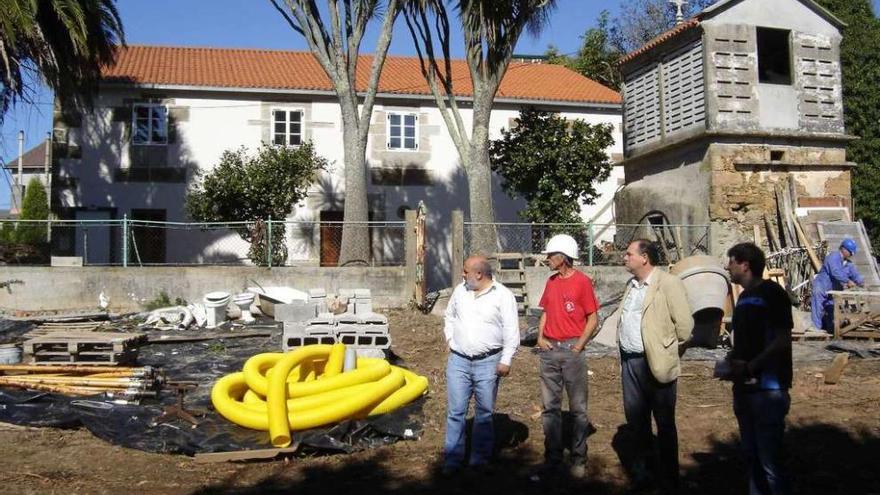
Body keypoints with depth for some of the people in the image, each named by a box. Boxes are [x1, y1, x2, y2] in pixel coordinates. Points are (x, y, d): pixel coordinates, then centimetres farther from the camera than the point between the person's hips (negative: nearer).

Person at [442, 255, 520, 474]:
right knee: (455, 411, 3)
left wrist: (505, 360, -10)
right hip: (458, 360, 3)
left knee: (484, 412, 8)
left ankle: (480, 457, 21)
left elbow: (511, 331, -7)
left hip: (488, 362, -3)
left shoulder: (503, 296, -7)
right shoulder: (460, 291, 7)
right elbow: (449, 316, 22)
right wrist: (450, 339, 11)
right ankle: (453, 458, 11)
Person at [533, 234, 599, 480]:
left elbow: (593, 320, -6)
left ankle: (578, 459, 13)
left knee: (577, 408, 4)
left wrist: (578, 346, -12)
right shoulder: (552, 281, 11)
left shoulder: (582, 282, -7)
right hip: (549, 350, 6)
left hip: (572, 349, -6)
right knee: (550, 407, 8)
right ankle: (552, 460, 15)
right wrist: (540, 337, 5)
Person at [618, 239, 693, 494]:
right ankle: (641, 468, 32)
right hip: (629, 361, 7)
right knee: (635, 417, 16)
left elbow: (685, 324, -13)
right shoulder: (631, 284, 12)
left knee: (664, 423, 5)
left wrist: (669, 352, -4)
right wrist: (624, 353, 12)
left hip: (655, 363, -7)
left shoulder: (668, 283, -12)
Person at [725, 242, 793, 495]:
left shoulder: (771, 293, -12)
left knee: (770, 461, -5)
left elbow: (782, 341, -18)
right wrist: (732, 360, 4)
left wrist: (749, 367, -19)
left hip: (768, 389, -9)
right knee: (752, 455, 17)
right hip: (744, 388, 9)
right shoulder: (744, 297, 14)